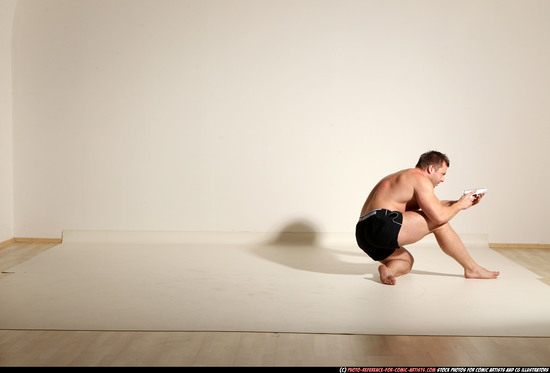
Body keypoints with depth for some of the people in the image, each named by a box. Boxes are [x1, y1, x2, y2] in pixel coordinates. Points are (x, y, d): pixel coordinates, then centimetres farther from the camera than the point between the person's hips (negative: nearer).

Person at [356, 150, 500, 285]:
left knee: (406, 261, 30)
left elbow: (432, 205, 37)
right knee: (439, 223, -2)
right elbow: (439, 216, -10)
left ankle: (387, 268, -3)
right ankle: (472, 268, 8)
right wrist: (460, 205, 7)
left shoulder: (403, 177, 29)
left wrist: (460, 202, 33)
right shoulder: (420, 178, -2)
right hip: (382, 225, -10)